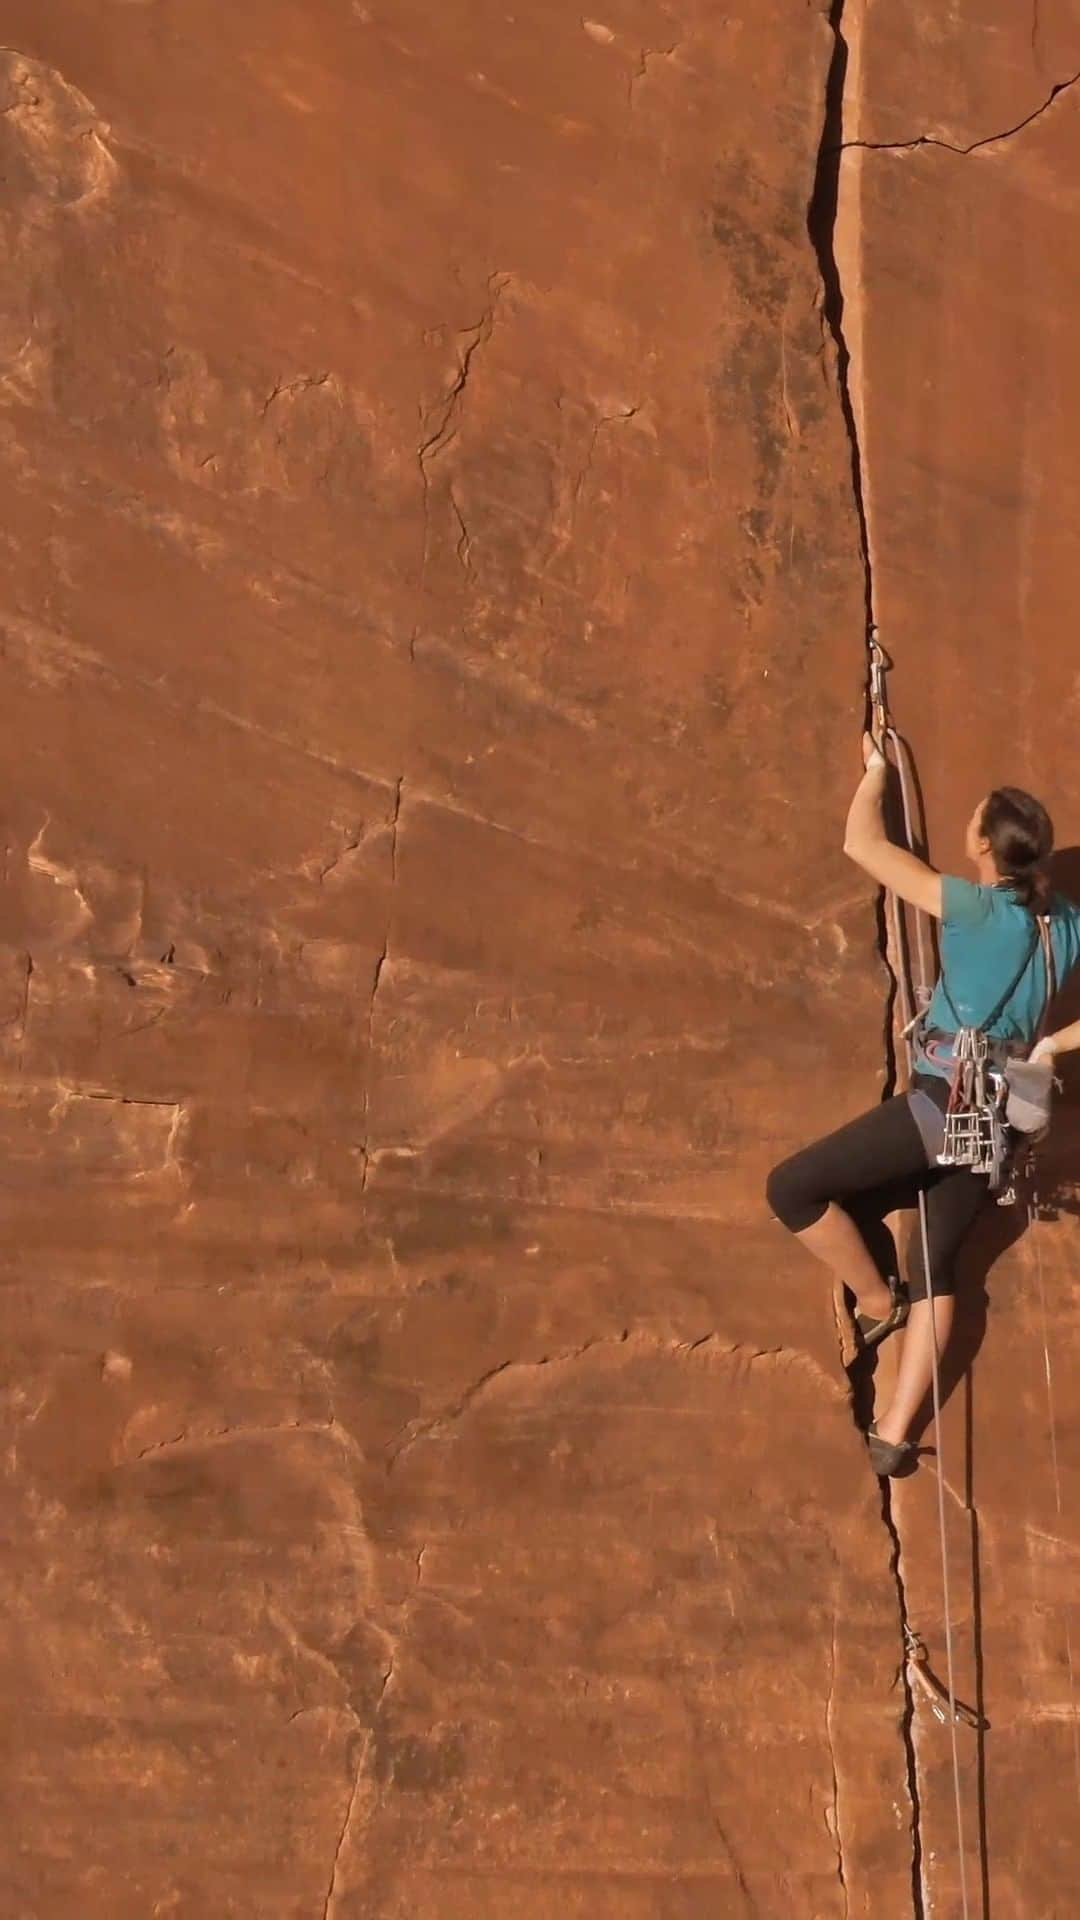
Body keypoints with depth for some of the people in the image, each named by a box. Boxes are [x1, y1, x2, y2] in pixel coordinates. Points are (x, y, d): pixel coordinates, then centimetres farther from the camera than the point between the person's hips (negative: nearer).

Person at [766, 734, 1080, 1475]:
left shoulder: (974, 907, -9)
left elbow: (863, 844, -5)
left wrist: (876, 770, 11)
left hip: (946, 1100, -8)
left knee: (793, 1188, -2)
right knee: (936, 1263, 16)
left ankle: (878, 1303, 9)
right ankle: (895, 1434, 14)